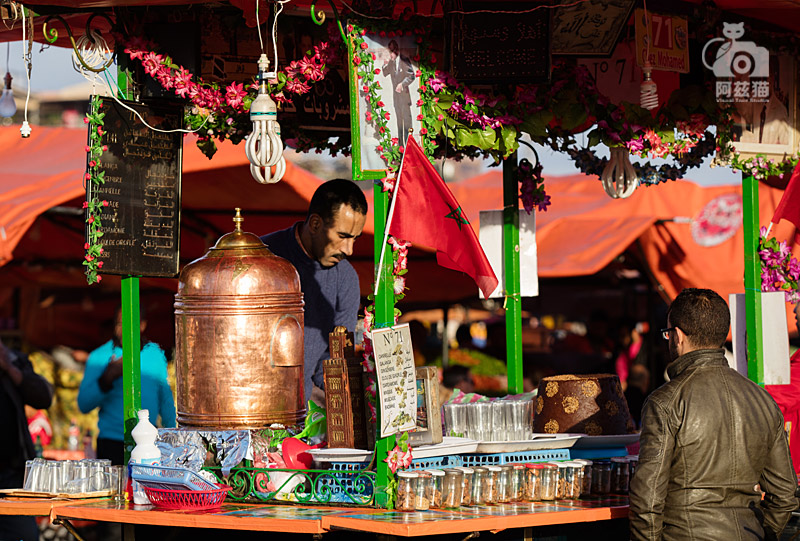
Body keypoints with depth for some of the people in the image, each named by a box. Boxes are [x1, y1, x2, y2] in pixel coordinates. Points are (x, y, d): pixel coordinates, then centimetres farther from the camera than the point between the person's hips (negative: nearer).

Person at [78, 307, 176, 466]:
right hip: (112, 445, -3)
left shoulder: (156, 354, 10)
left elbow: (166, 400, 18)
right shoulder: (99, 357, -1)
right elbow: (84, 405, -6)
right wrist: (107, 379, -20)